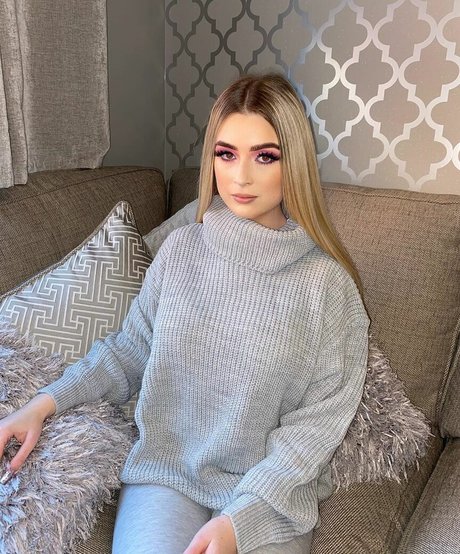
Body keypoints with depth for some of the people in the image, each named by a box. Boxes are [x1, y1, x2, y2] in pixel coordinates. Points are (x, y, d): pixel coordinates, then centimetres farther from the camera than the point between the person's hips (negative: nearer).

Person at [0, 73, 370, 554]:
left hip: (272, 493, 0)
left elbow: (321, 415, -8)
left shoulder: (326, 279, -10)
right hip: (165, 468, 1)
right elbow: (129, 352, 8)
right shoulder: (181, 248, -2)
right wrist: (45, 402, -3)